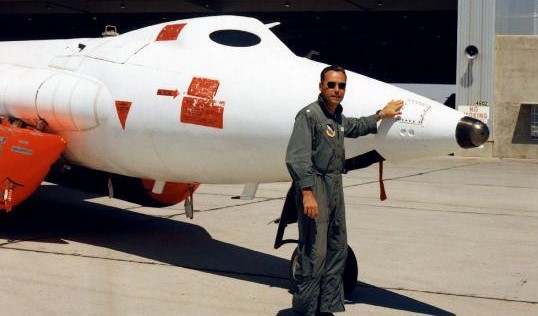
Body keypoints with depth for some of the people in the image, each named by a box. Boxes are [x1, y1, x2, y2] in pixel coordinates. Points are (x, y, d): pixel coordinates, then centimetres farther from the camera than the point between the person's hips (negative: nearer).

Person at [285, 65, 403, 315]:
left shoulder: (337, 117, 13)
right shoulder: (309, 114, -14)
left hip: (335, 187, 10)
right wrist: (307, 193, -27)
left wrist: (381, 115, 42)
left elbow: (354, 128, 38)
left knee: (337, 250, 13)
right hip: (315, 185, -9)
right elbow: (297, 158, -21)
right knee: (314, 253, -10)